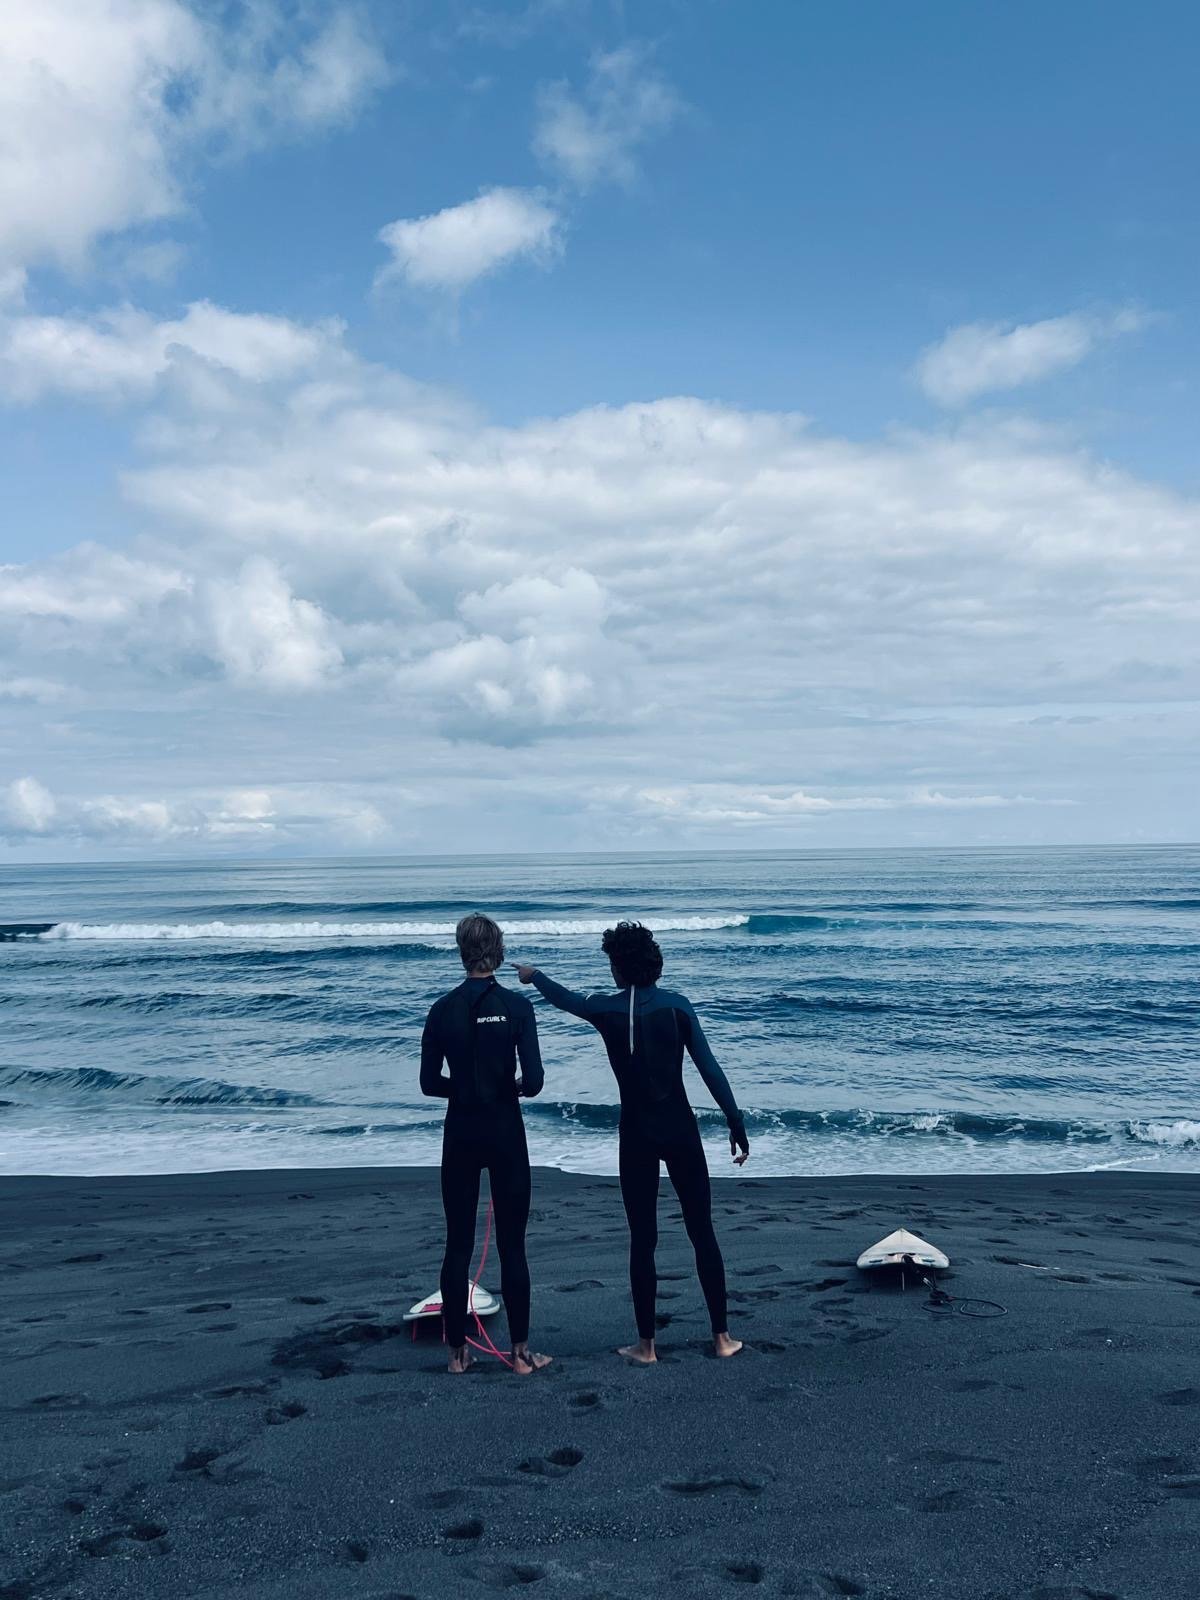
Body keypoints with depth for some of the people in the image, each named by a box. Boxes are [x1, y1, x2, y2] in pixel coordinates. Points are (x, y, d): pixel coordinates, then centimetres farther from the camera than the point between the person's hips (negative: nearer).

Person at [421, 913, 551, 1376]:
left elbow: (429, 1083, 1)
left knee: (458, 1244, 10)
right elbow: (533, 1081, -13)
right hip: (505, 1132, -2)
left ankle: (457, 1351, 16)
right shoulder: (516, 1005, -9)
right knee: (512, 1244, 6)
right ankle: (521, 1351, 11)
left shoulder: (443, 1010, -2)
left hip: (460, 1134, 2)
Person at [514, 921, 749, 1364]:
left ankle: (646, 1344, 13)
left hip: (636, 1135, 0)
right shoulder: (676, 1006, -5)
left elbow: (564, 998, 18)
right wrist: (736, 1125, -3)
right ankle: (722, 1337, 13)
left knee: (642, 1239, 7)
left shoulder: (606, 1010, -3)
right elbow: (710, 1069, -8)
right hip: (680, 1131, 0)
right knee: (702, 1233, 8)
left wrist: (532, 975, 38)